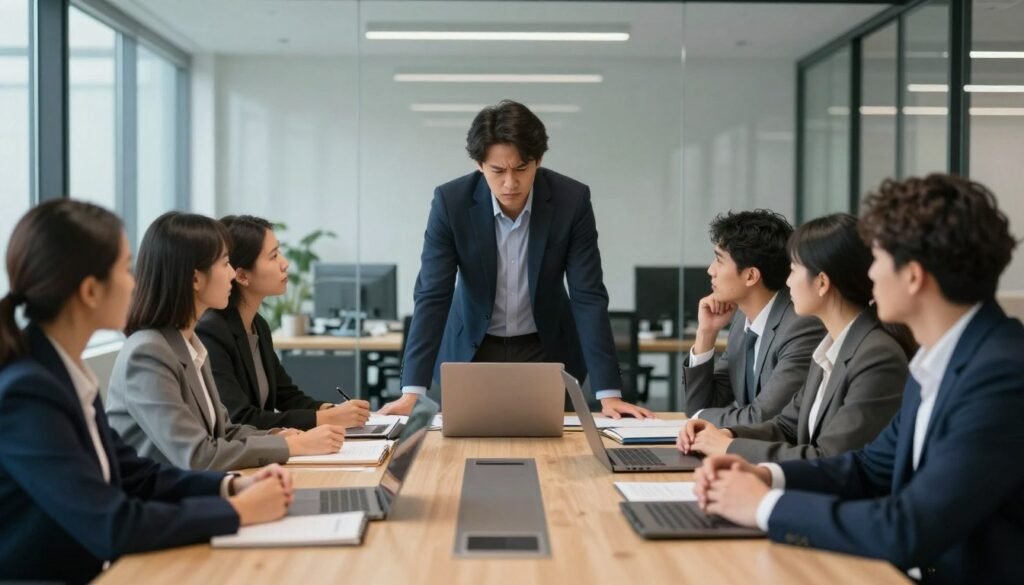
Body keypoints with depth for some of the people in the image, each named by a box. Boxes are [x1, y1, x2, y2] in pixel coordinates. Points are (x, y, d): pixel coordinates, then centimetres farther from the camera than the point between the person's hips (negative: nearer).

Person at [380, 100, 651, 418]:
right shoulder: (451, 201, -20)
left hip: (546, 350, 0)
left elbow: (588, 296, -19)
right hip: (472, 350, 0)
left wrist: (609, 393, -25)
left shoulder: (572, 200, -19)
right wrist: (412, 391, -29)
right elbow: (432, 296, -20)